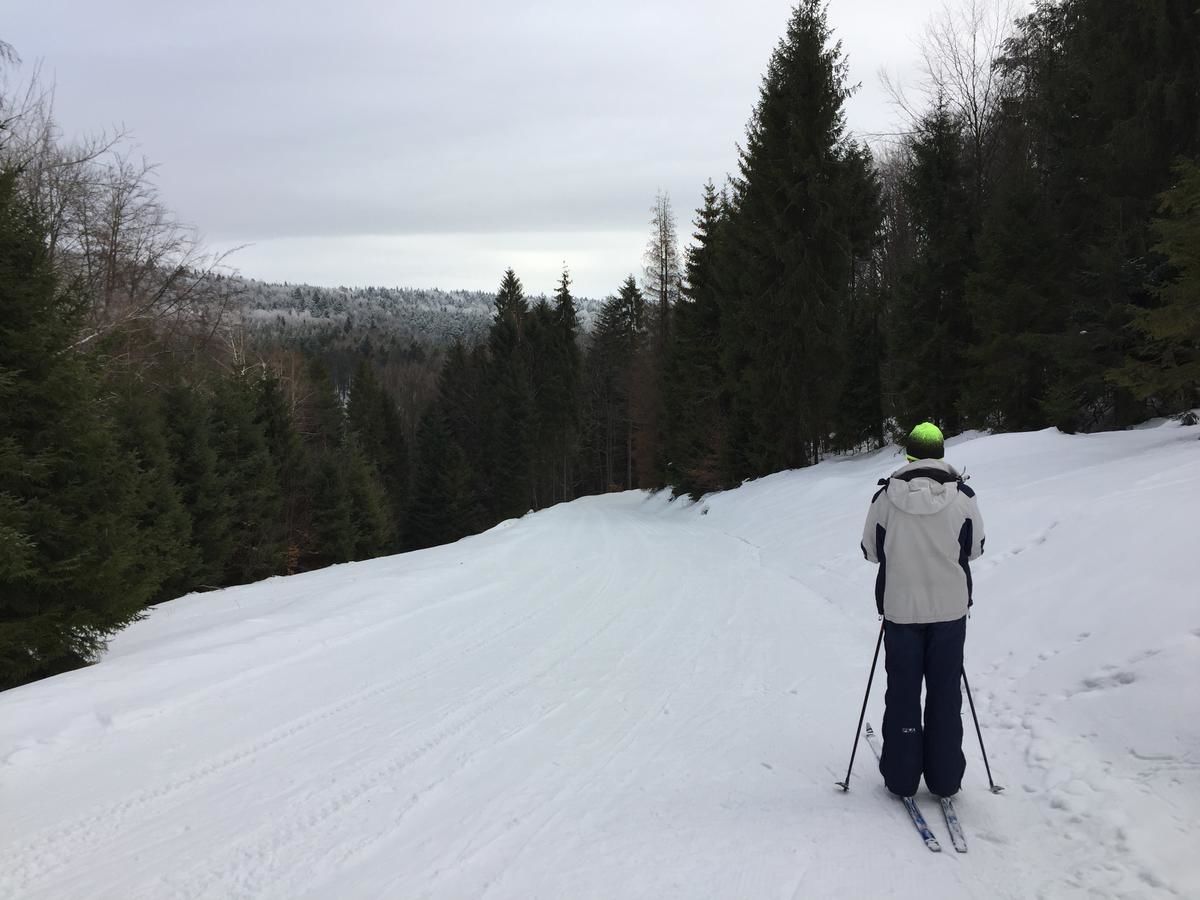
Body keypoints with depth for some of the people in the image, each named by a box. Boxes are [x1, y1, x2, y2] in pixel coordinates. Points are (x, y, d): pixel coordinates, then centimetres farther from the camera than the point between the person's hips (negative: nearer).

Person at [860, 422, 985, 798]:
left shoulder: (885, 498, -9)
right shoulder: (962, 497, -8)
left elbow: (871, 551, 1)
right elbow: (975, 548, 3)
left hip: (900, 608, 0)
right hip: (950, 608, 0)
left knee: (903, 692, 11)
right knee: (945, 692, 11)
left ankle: (901, 777, 17)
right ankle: (944, 778, 17)